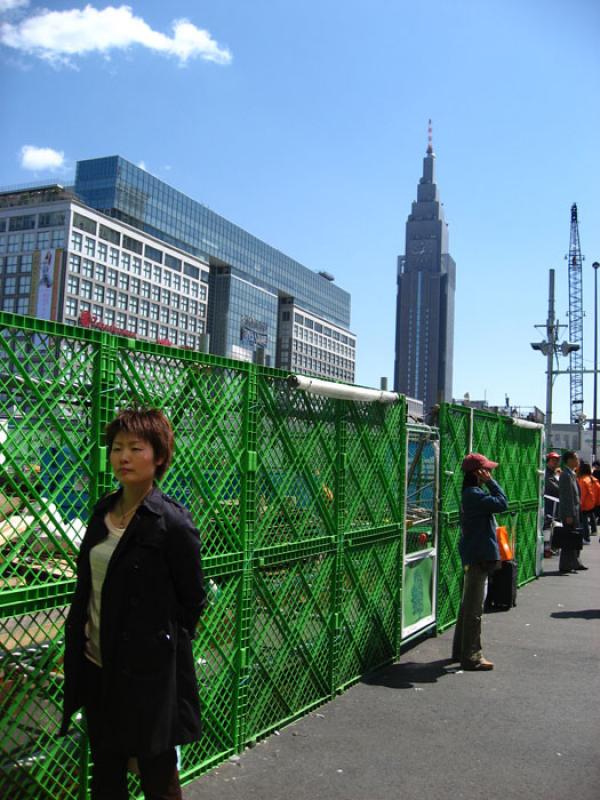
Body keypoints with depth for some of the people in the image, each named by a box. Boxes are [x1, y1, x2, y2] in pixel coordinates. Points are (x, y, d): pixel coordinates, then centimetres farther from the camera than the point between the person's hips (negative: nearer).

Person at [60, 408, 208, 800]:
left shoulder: (173, 522, -17)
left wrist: (161, 642, -3)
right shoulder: (103, 511, 4)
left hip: (149, 670, -6)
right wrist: (79, 638, 10)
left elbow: (193, 601, -9)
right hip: (98, 666, 7)